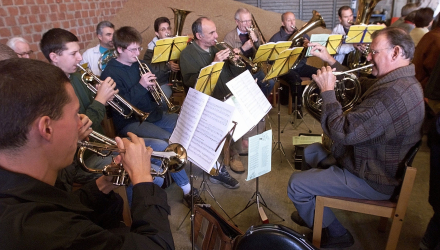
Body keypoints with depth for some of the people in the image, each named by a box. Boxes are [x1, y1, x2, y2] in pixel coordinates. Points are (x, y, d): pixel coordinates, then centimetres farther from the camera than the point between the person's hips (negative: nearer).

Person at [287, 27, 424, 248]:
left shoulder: (394, 93, -33)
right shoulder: (400, 81, 1)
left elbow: (342, 132, -35)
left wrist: (327, 91, -24)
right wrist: (331, 61, 6)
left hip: (371, 180, -10)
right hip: (373, 161, 11)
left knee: (296, 184, -10)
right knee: (311, 152, 21)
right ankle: (314, 214, 34)